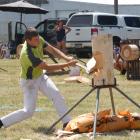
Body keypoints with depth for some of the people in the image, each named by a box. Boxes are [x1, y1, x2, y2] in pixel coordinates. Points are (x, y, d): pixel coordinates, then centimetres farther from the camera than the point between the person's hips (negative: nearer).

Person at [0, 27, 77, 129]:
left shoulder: (39, 40, -15)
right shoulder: (27, 54, -38)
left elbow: (52, 50, -5)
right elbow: (47, 67, -37)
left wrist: (66, 58, -22)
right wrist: (67, 64, -35)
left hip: (40, 76, 7)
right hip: (29, 81, -7)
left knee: (56, 94, -6)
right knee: (28, 111, -8)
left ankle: (67, 123, 0)